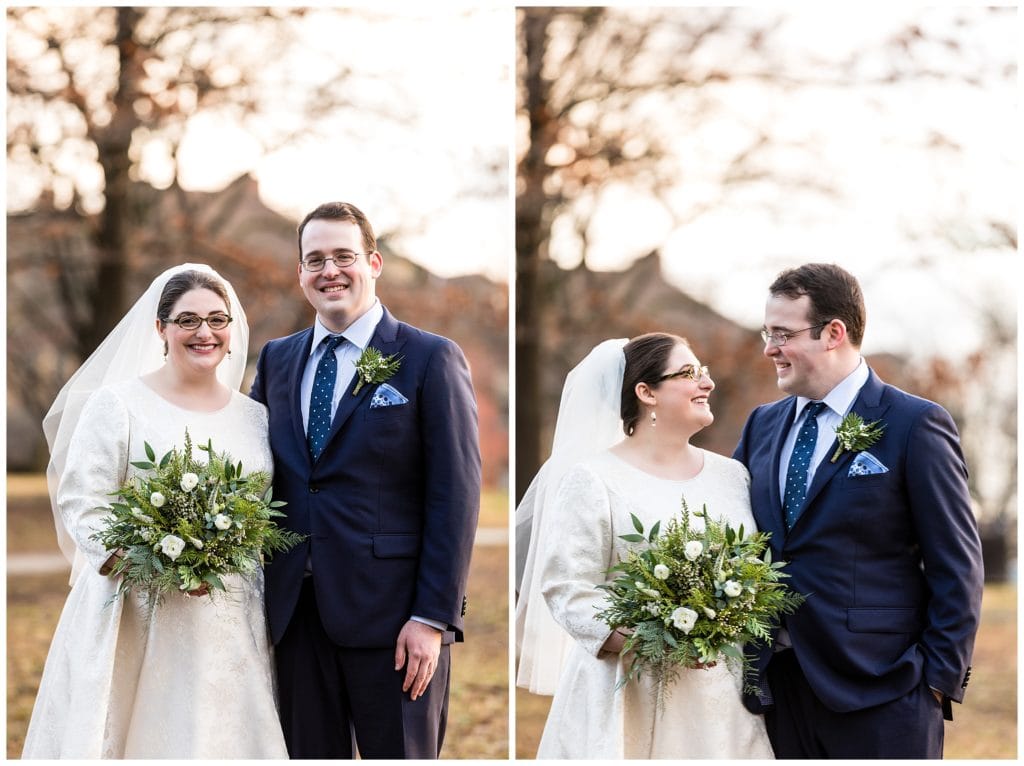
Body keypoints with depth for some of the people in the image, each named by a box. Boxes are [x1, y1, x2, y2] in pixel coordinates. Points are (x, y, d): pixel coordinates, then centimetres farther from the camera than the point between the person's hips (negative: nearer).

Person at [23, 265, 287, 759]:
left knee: (223, 734, 2)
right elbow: (80, 503, -8)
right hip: (138, 620, -4)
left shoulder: (255, 417, 12)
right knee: (142, 735, -4)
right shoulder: (117, 404, -1)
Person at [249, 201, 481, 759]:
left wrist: (432, 618, -13)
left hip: (390, 611, -4)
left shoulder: (430, 359, -2)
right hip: (296, 610, 5)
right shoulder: (276, 359, 13)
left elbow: (455, 496, -7)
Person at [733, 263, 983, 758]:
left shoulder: (916, 426, -5)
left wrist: (940, 675, -10)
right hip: (779, 691, 5)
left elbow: (957, 568, -6)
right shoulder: (762, 425, 12)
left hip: (879, 696, -5)